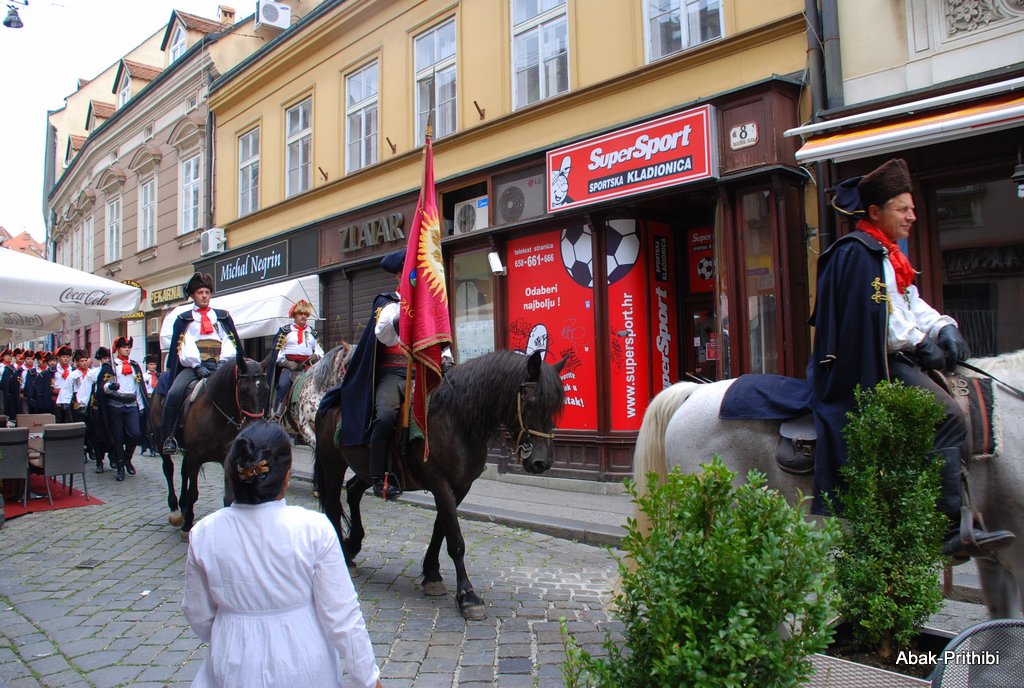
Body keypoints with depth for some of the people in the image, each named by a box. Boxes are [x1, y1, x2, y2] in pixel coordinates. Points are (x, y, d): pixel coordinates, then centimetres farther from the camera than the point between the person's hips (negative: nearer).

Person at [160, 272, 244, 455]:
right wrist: (197, 366, -14)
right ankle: (168, 438, -17)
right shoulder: (183, 320, 17)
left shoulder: (223, 317, 22)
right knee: (174, 394, -27)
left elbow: (231, 343, 12)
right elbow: (186, 345, 3)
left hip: (221, 366, 1)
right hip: (193, 366, -1)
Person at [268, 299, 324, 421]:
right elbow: (277, 351, 4)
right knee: (283, 385, -29)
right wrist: (287, 363, -11)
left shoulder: (312, 332, 22)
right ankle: (276, 415, -27)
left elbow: (320, 351, 20)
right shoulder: (285, 330, 11)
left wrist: (317, 356, -4)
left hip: (308, 366, 3)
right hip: (289, 365, -3)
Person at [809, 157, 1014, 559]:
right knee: (948, 418, -21)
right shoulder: (857, 253, -12)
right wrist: (920, 343, -14)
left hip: (898, 357, 11)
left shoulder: (887, 254, 21)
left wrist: (942, 327, 1)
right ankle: (952, 529, -18)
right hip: (872, 363, -11)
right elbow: (869, 317, -19)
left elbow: (912, 305, 19)